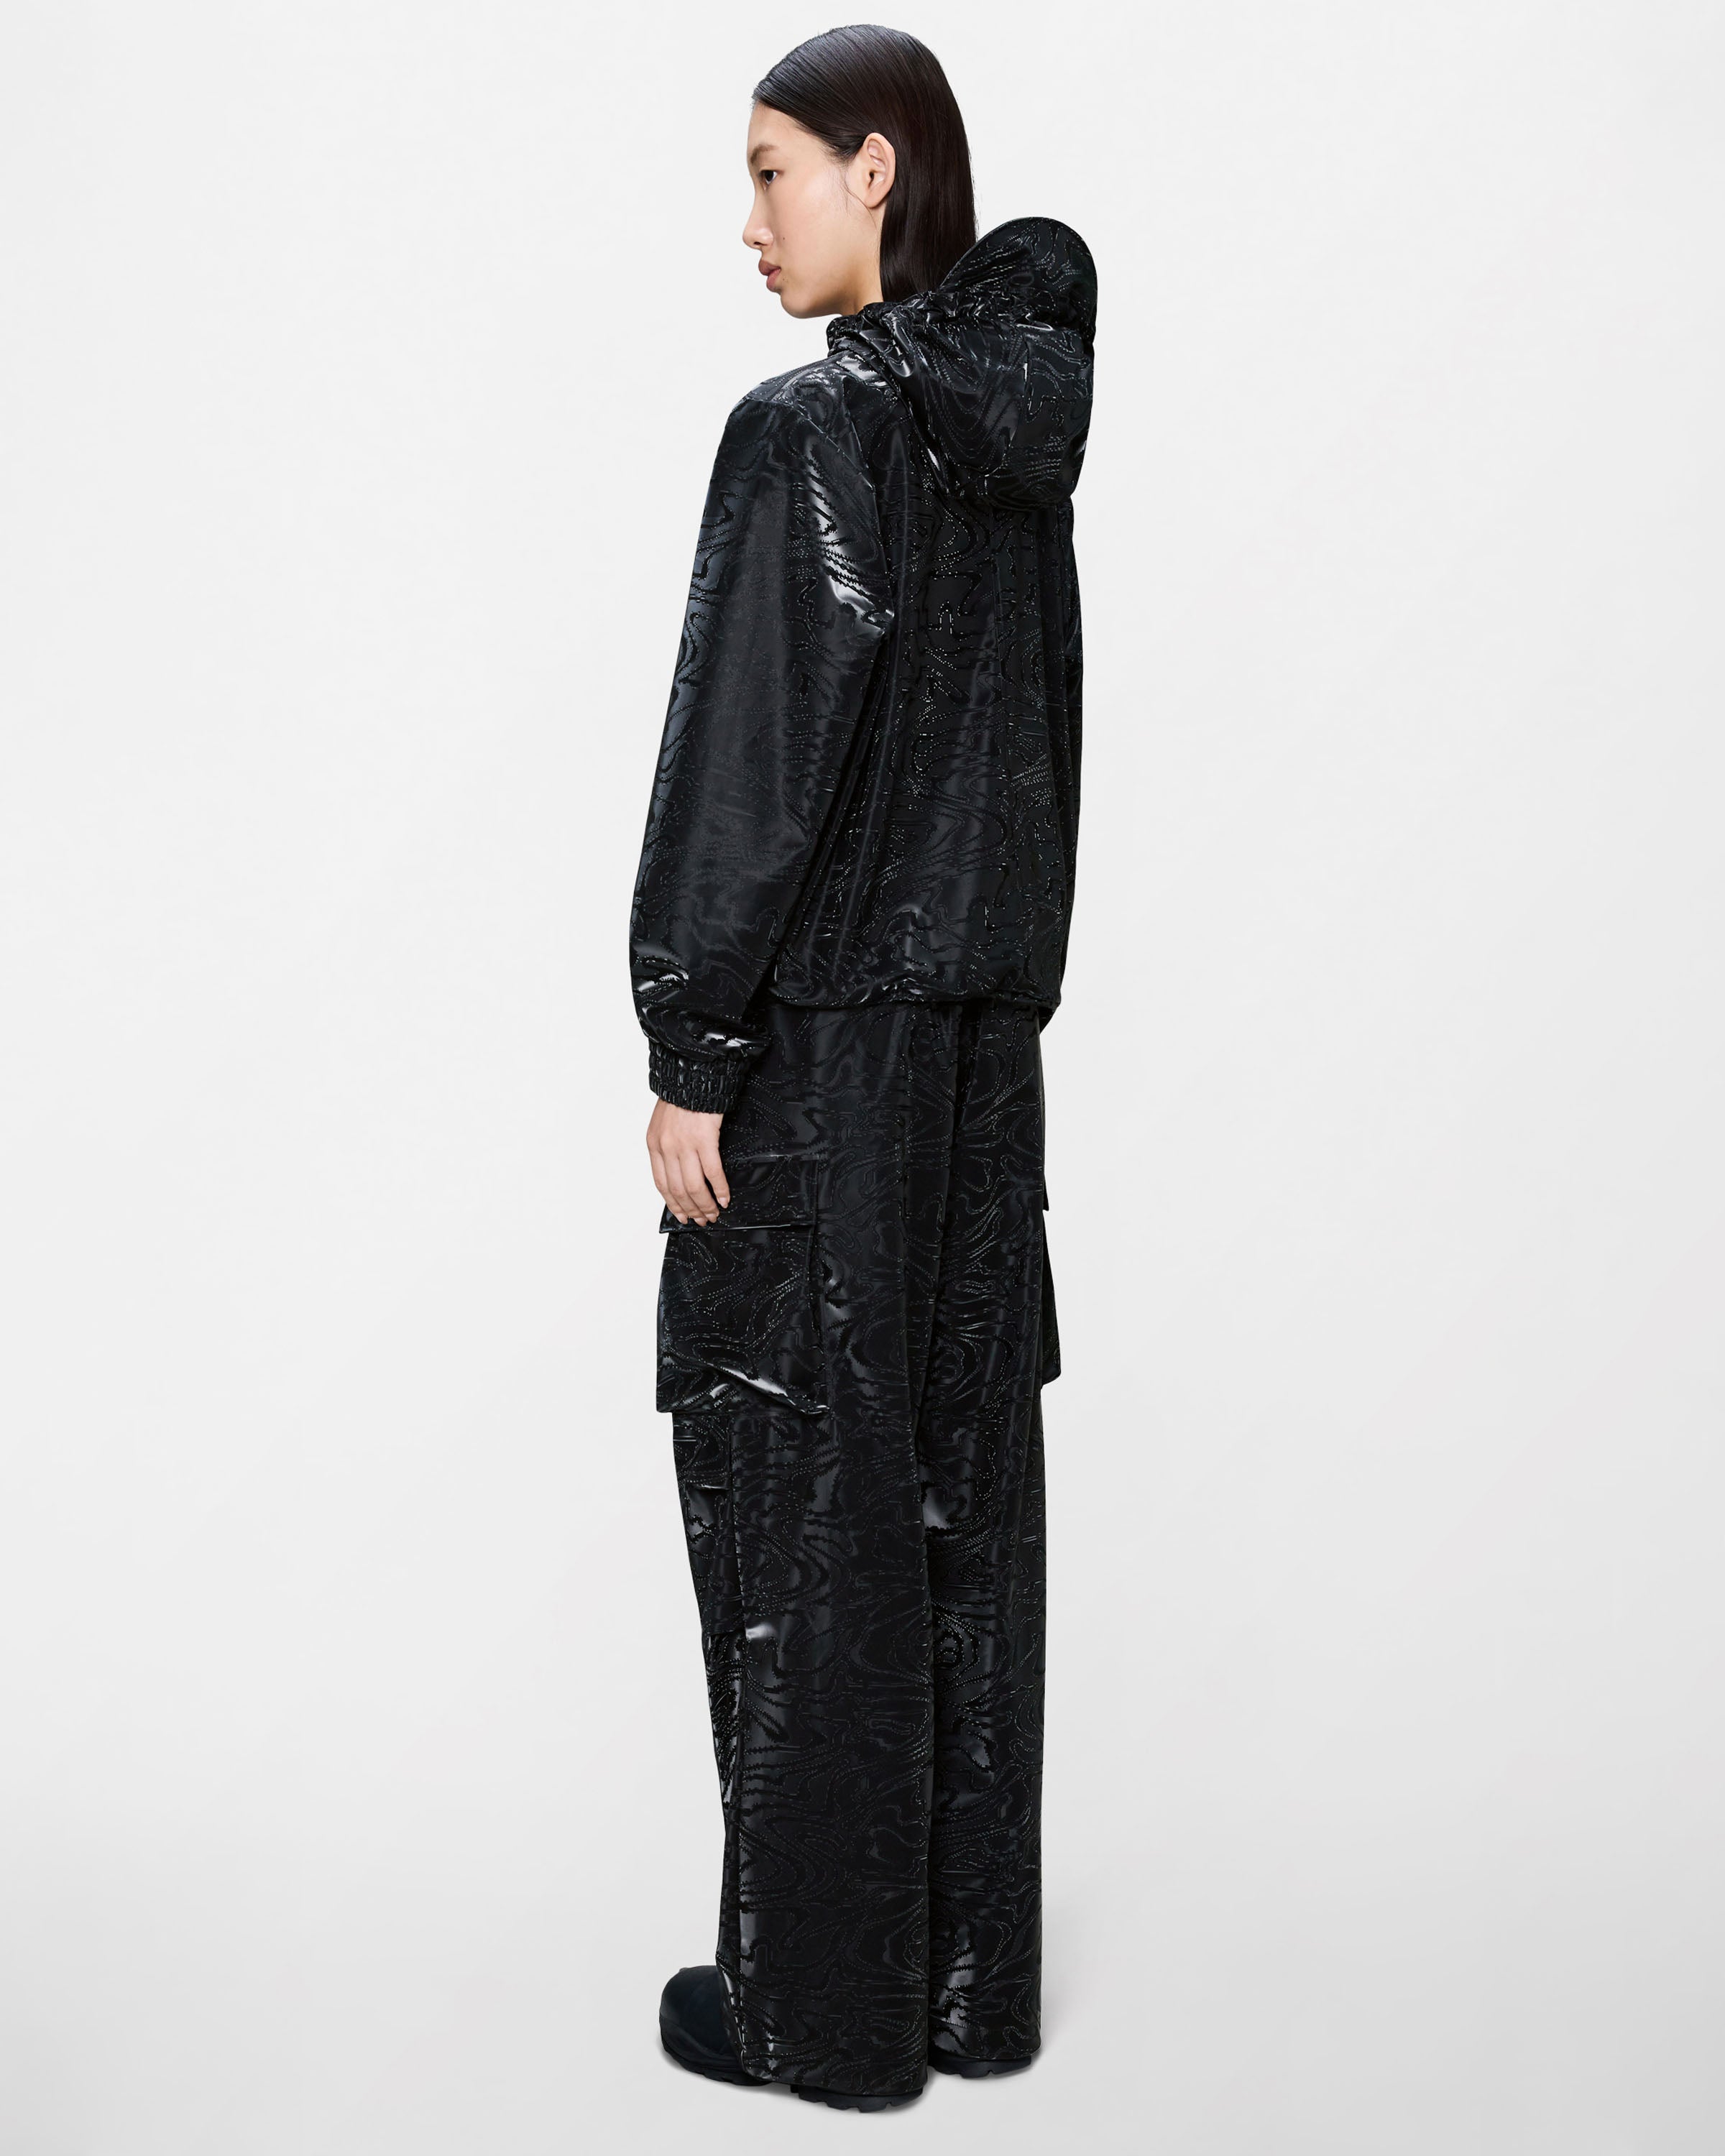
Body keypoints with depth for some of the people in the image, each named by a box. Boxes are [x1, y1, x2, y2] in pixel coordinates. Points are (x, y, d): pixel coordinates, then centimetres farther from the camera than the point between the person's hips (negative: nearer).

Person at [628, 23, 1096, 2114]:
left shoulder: (812, 426, -12)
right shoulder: (1015, 430, 12)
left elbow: (753, 764, -16)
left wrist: (689, 1051, -12)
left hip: (818, 1026, -8)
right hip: (983, 1014, 8)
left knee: (804, 1499, 2)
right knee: (964, 1484, 12)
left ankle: (825, 2002, 16)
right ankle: (974, 1976, 25)